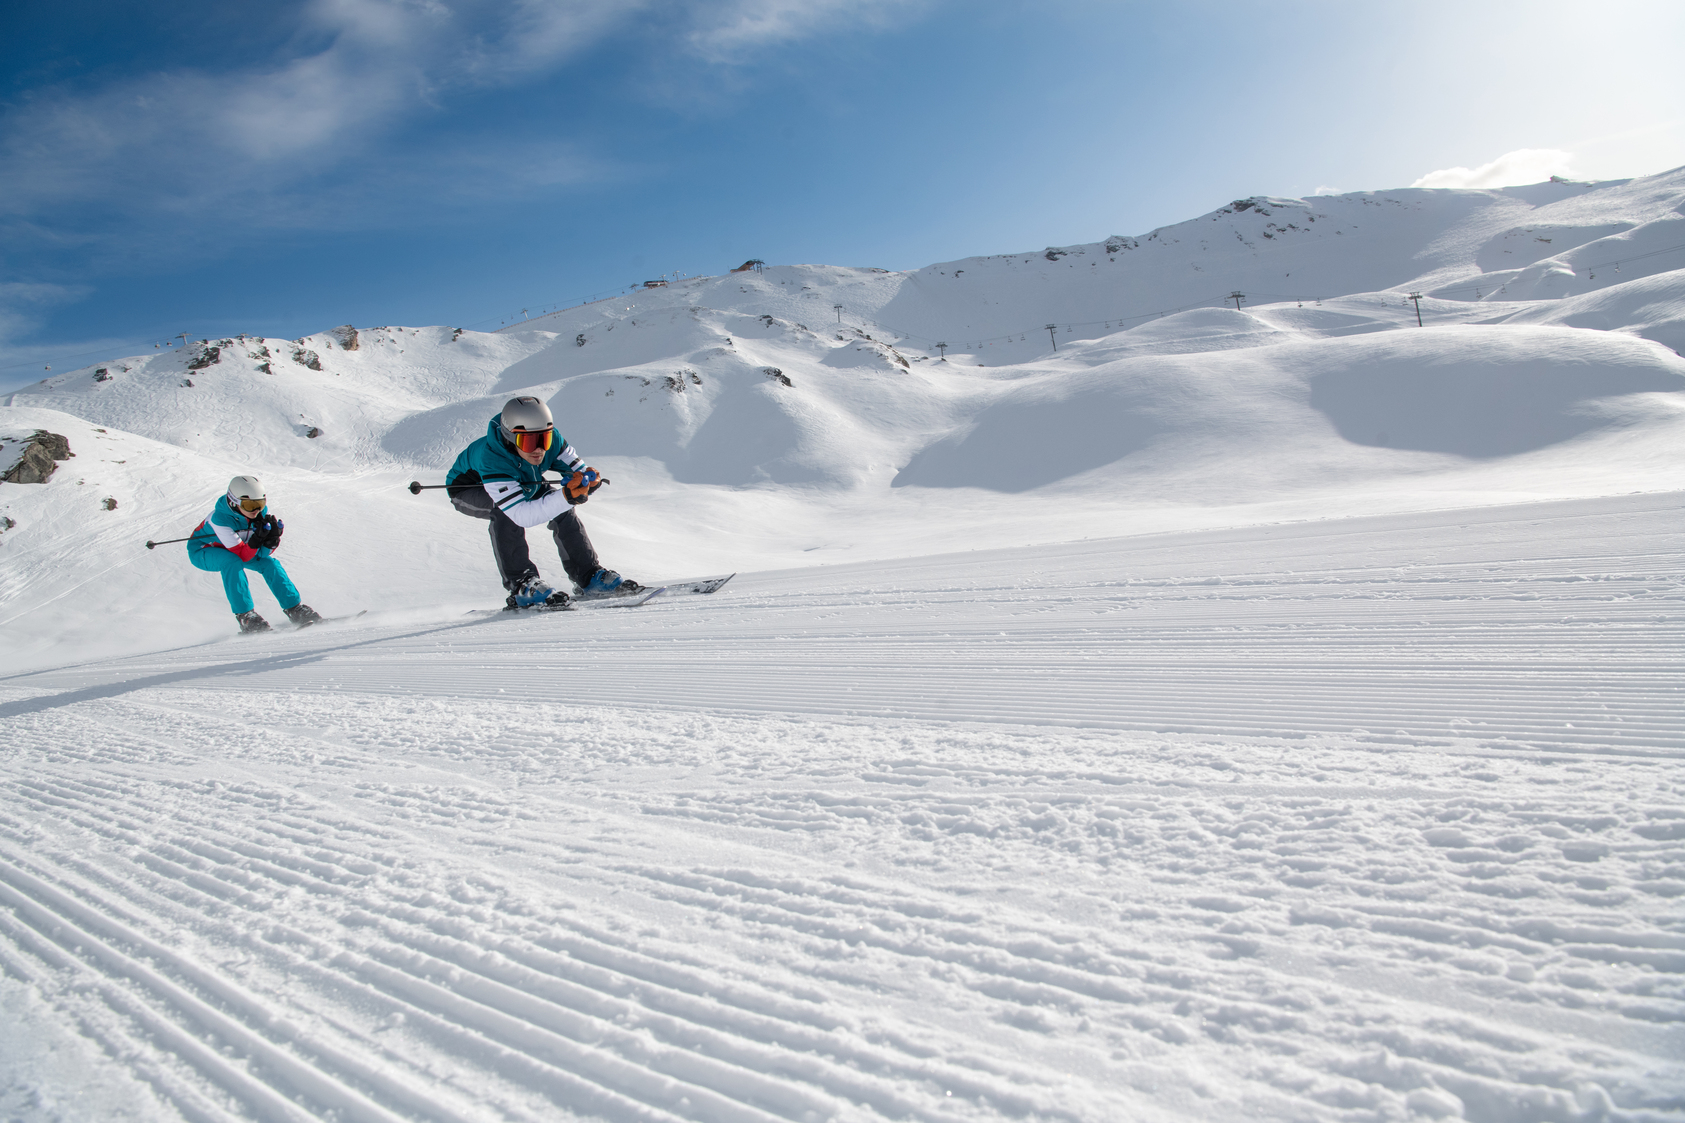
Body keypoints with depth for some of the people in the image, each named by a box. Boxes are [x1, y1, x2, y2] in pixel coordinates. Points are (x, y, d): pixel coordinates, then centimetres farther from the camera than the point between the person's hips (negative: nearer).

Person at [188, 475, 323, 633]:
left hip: (236, 549, 5)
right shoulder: (219, 519, -37)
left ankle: (295, 609, -4)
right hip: (202, 551, -5)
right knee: (232, 562, -34)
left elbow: (262, 554, -18)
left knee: (268, 562, -14)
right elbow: (242, 556, -35)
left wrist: (272, 539, -38)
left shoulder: (261, 510, -21)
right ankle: (245, 615, -29)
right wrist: (257, 539, -50)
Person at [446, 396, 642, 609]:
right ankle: (521, 586, -27)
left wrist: (588, 478, -48)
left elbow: (578, 470, -23)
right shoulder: (491, 460, -45)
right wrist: (565, 497, -63)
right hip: (468, 489, -5)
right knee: (504, 512, -35)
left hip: (522, 483, 5)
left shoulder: (551, 440, -30)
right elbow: (521, 514, -50)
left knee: (560, 502, -15)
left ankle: (590, 577, -5)